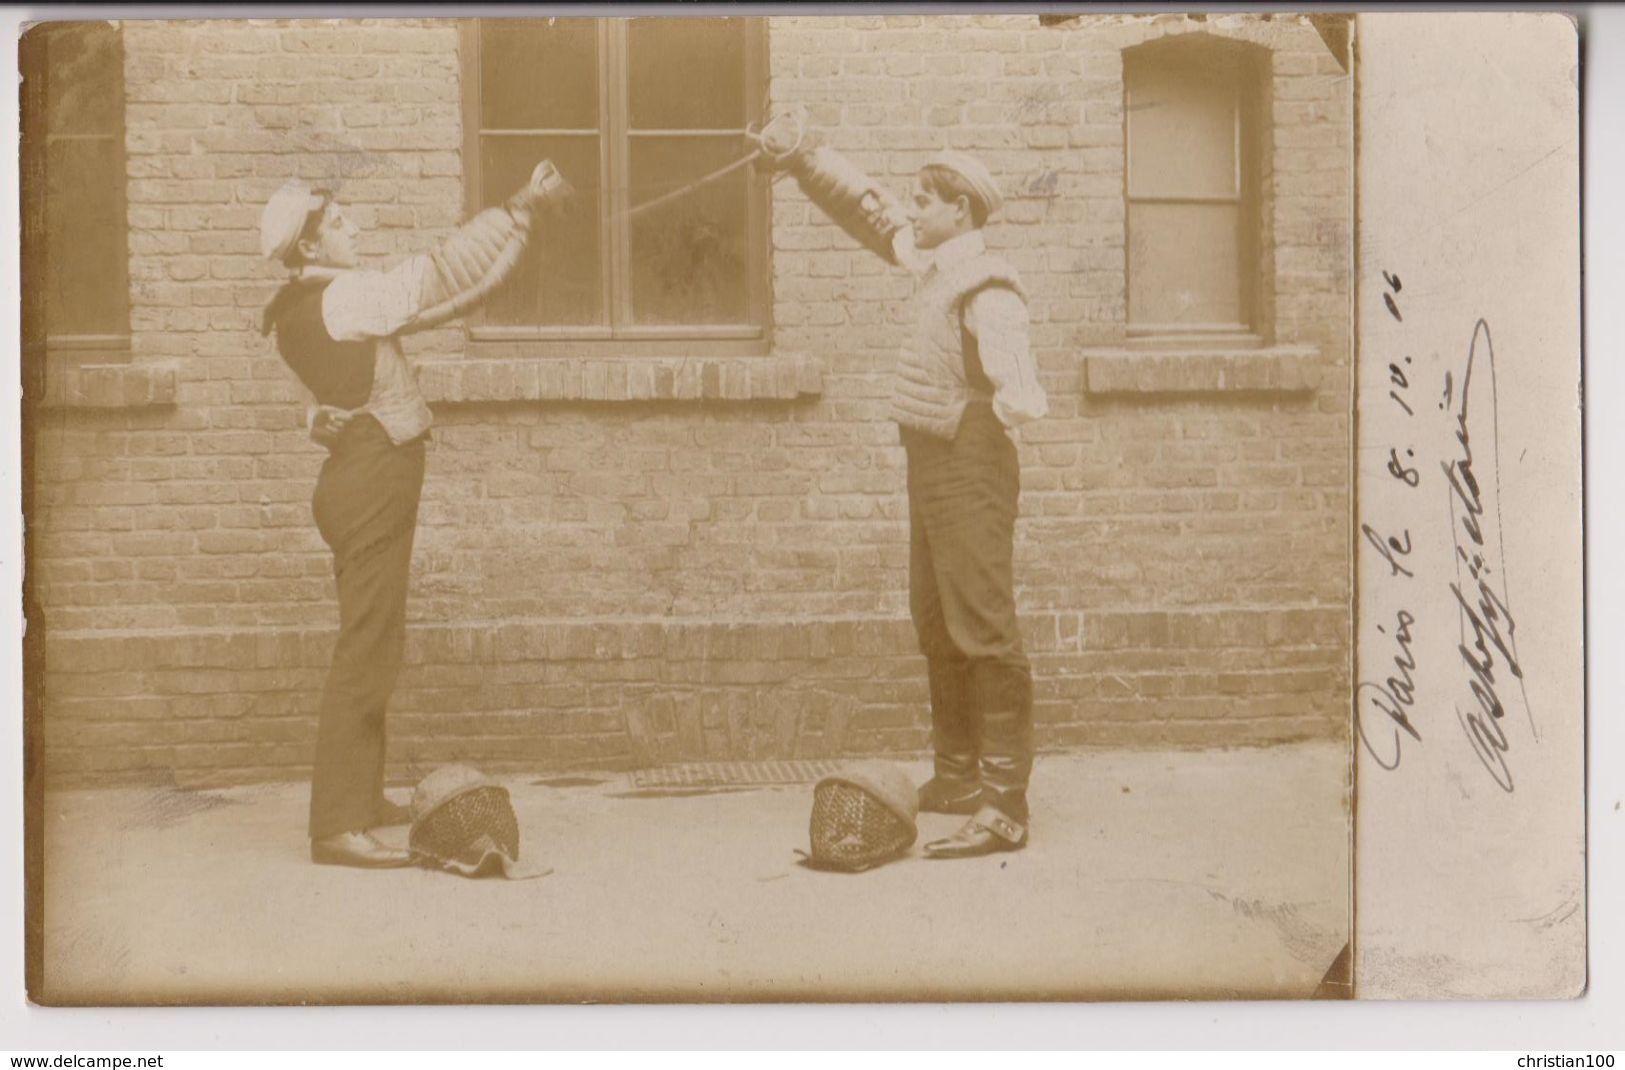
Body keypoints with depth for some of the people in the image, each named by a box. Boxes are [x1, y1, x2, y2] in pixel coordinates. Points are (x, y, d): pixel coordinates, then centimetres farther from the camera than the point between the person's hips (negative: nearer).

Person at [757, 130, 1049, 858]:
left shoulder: (987, 290, -18)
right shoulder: (934, 264, 10)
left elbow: (1019, 389, -31)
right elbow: (867, 210, 25)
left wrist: (1014, 403, -52)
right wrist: (798, 159, 25)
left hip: (969, 467, -10)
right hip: (931, 464, 10)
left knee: (982, 630, -13)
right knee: (936, 626, 18)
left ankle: (1003, 807, -14)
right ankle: (955, 778, 30)